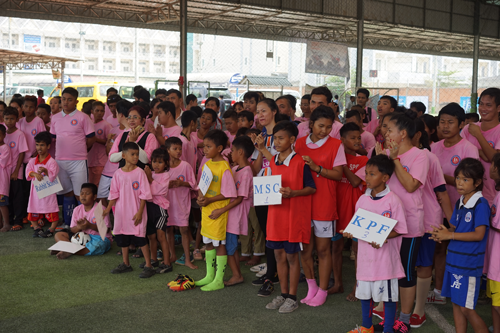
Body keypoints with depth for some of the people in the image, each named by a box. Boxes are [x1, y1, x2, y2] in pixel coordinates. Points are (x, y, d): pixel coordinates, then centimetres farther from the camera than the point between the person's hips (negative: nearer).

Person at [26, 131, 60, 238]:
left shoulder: (51, 162, -9)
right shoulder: (32, 161, 6)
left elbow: (53, 177, -16)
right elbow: (28, 173, -4)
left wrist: (46, 171, -33)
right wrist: (35, 174, -23)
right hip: (35, 191, 5)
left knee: (52, 215, -3)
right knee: (32, 215, 11)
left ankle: (51, 229, 12)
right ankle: (37, 228, 27)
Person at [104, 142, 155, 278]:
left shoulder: (140, 172, -8)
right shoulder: (118, 173, 2)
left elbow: (144, 195, -8)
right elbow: (114, 194, 7)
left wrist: (140, 212, -12)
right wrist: (108, 208, -1)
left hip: (136, 213, -4)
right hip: (121, 212, 4)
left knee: (140, 238, -4)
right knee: (122, 238, 14)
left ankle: (148, 266, 4)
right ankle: (126, 264, 30)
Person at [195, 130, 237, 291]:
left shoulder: (224, 167, -18)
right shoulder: (206, 164, 7)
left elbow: (228, 193, -17)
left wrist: (209, 200, -20)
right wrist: (200, 195, -4)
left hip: (218, 211, -8)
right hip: (206, 210, 8)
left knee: (220, 244, 1)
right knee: (208, 242, 17)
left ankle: (219, 280, 11)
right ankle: (209, 276, 30)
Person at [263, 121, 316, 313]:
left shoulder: (300, 162, -11)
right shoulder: (273, 162, 7)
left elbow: (311, 188, -9)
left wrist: (292, 193, -23)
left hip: (294, 214, -6)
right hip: (276, 213, 6)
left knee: (292, 255, 3)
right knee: (279, 254, 12)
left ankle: (292, 298, 14)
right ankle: (283, 294, 25)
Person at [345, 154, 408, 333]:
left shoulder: (392, 200, -11)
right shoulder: (362, 200, 5)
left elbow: (400, 229, -11)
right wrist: (351, 233, -8)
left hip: (385, 256, -6)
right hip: (365, 255, 6)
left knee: (388, 295, 4)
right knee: (364, 292, 17)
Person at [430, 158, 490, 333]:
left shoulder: (481, 204, -12)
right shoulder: (459, 203, 11)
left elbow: (479, 234, -18)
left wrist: (450, 235, -17)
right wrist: (443, 232, -7)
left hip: (469, 263, -8)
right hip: (454, 259, 8)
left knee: (466, 308, -3)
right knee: (456, 303, 13)